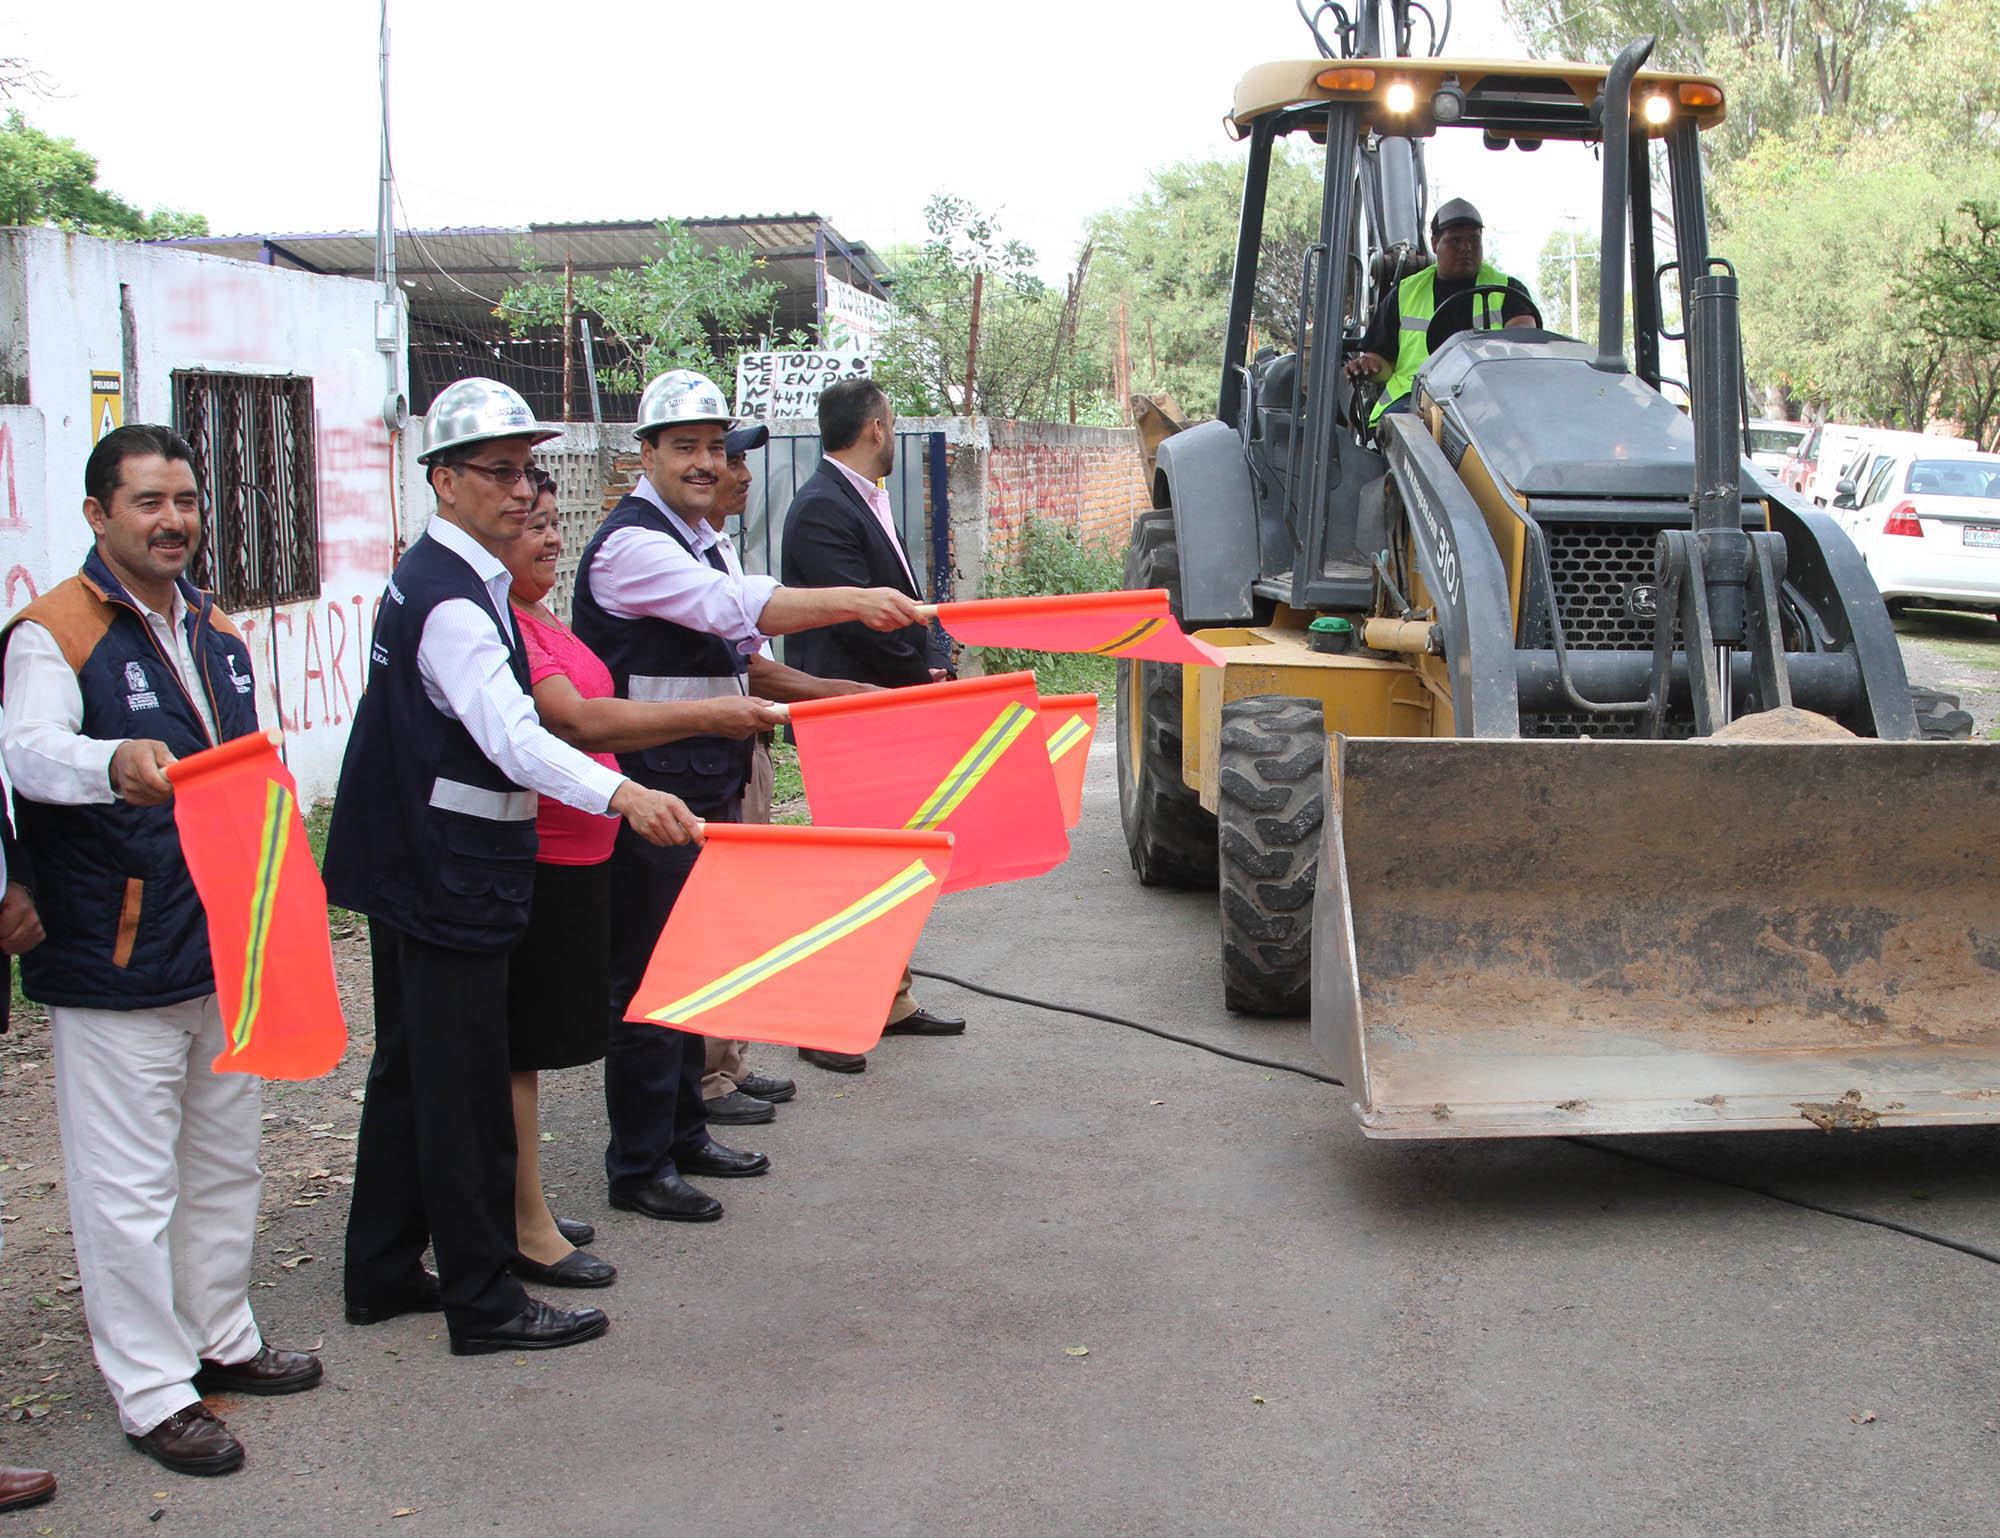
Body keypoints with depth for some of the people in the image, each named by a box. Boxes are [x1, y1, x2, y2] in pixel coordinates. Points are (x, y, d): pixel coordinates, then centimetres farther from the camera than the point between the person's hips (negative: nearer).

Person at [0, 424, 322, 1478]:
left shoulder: (215, 630, 13)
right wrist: (115, 766, -49)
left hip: (223, 948, 8)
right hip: (114, 963, -8)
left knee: (225, 1160, 19)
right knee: (130, 1185, -2)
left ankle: (221, 1340, 35)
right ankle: (152, 1393, 9)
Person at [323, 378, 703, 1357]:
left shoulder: (432, 579, 13)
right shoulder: (453, 603, -20)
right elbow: (513, 739, -32)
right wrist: (621, 795, -45)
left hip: (414, 872, 11)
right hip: (451, 881, -11)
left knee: (411, 1072, 18)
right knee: (466, 1091, -2)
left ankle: (382, 1274, 29)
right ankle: (483, 1301, 7)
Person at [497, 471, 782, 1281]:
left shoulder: (540, 616, 15)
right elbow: (575, 721, -28)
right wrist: (707, 715, -29)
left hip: (570, 854, 10)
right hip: (529, 859, -10)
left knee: (526, 1043, 16)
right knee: (516, 1041, 0)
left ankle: (521, 1208, 25)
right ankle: (527, 1229, 8)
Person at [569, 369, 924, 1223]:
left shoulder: (704, 542, 16)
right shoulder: (630, 545, -15)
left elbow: (733, 661, 21)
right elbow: (739, 606, -30)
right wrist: (852, 601, -37)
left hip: (711, 788, 10)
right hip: (652, 793, -10)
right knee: (646, 978, -2)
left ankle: (681, 1133, 30)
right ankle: (638, 1168, 7)